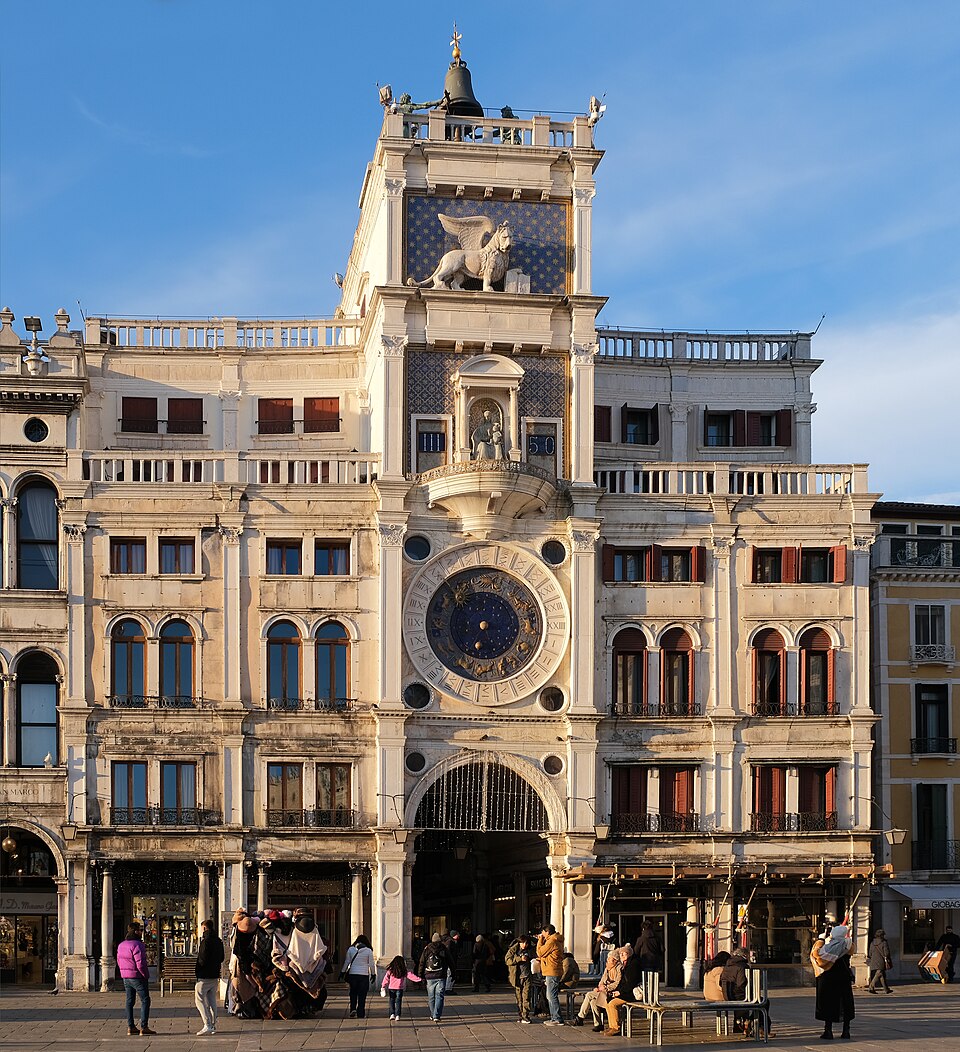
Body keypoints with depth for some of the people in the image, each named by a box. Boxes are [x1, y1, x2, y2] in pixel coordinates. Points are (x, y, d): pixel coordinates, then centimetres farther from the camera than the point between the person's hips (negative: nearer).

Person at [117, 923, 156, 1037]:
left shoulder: (121, 945, 8)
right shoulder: (137, 945, -18)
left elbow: (119, 962, 12)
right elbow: (140, 963, -22)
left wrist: (125, 973, 16)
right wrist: (145, 975, -10)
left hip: (125, 977, 8)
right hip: (138, 977, -8)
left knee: (130, 1001, 12)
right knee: (145, 1000, -2)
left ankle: (130, 1027, 13)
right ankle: (144, 1027, -6)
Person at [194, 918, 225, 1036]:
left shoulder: (206, 941, -15)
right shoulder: (219, 941, 11)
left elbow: (203, 959, -19)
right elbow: (221, 958, 18)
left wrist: (197, 970, -3)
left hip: (205, 976, -8)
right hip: (215, 975, 8)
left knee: (199, 999, -4)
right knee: (212, 1000, 15)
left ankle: (207, 1025, -14)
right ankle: (213, 1025, 15)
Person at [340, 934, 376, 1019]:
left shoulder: (351, 949, 1)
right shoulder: (368, 951, -3)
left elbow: (346, 962, 6)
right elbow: (371, 964, 0)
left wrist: (342, 972, 15)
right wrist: (373, 974, 12)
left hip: (352, 974, 1)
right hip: (364, 975, -1)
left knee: (353, 993, 16)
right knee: (362, 995, 5)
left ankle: (353, 1009, -2)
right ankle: (360, 1014, 4)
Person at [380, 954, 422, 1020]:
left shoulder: (390, 970, -1)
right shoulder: (404, 971, -3)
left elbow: (386, 978, 1)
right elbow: (411, 975, -4)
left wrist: (383, 986, 7)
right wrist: (419, 979, -1)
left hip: (391, 988, 1)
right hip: (399, 988, -1)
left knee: (392, 1000, 13)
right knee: (398, 1001, 5)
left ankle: (392, 1014, 4)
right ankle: (397, 1015, -1)